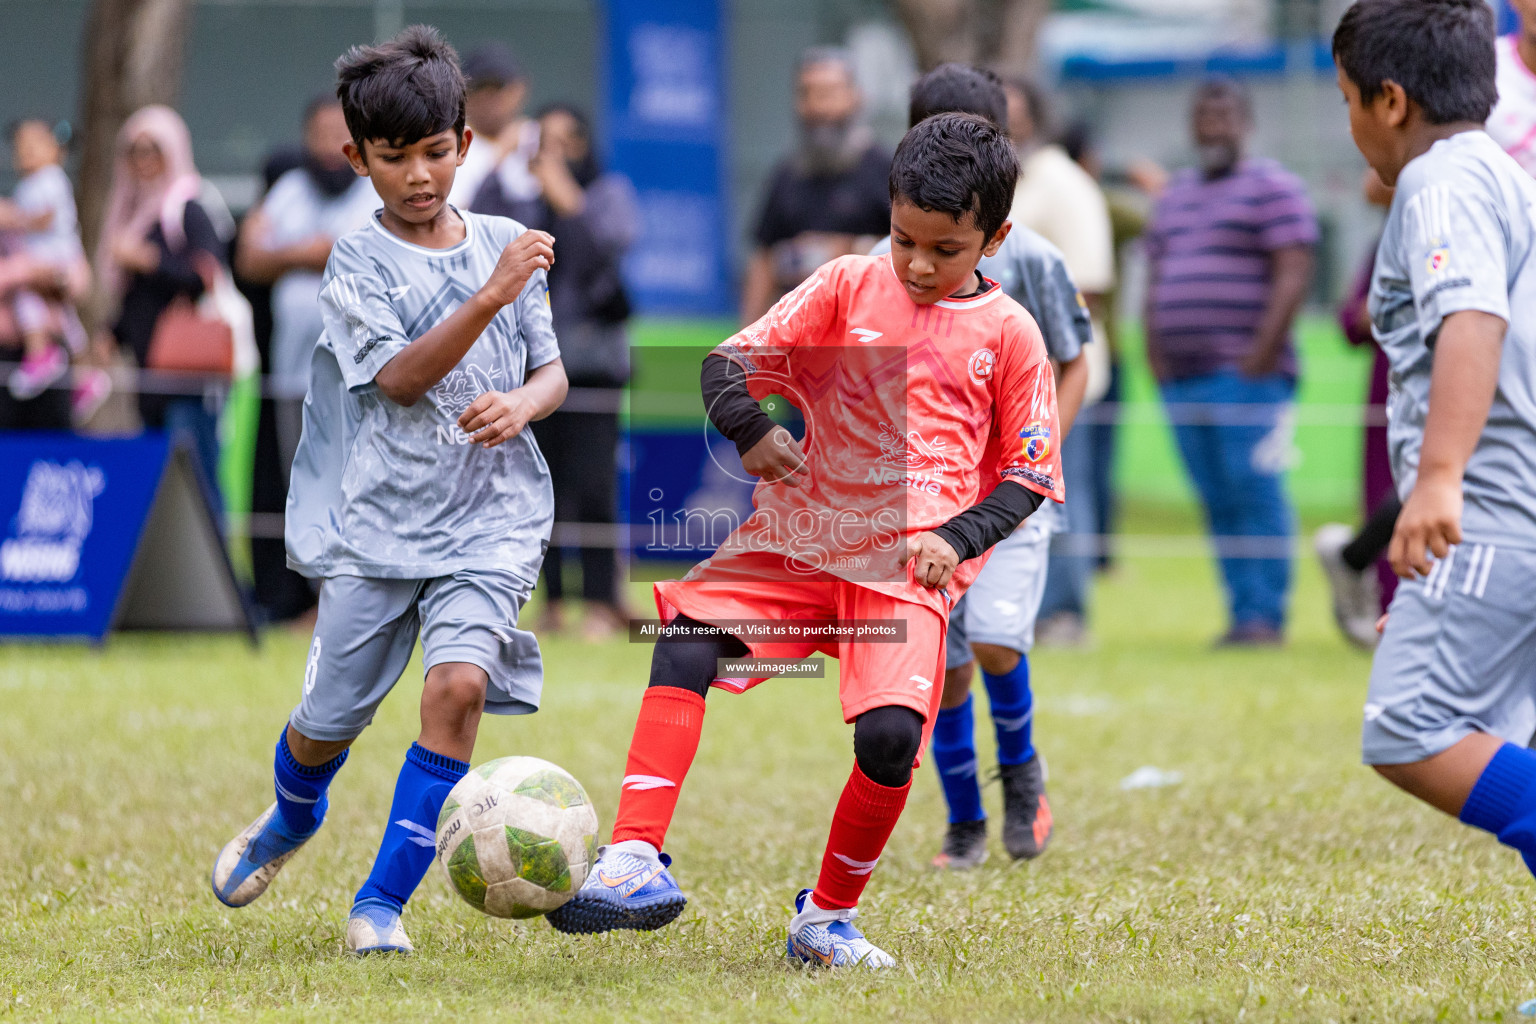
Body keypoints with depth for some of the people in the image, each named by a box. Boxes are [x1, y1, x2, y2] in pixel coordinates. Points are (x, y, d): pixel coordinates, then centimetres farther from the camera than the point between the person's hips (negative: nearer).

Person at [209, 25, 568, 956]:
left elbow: (552, 371, 12)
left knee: (459, 681, -21)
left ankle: (384, 900, -12)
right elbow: (400, 377, -16)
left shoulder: (503, 244, 7)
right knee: (328, 720, 7)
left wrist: (520, 405, -11)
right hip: (379, 518, -1)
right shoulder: (359, 262, -4)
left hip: (489, 514, 1)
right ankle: (293, 819, 45)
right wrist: (490, 298, -27)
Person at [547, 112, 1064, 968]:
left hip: (909, 567, -2)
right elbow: (730, 363, 5)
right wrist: (748, 431, -16)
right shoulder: (847, 288, 8)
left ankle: (828, 920, 2)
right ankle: (637, 863, -27)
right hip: (799, 537, 2)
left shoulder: (1009, 335, 6)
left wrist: (959, 537, -8)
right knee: (688, 635, -23)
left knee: (891, 733, -21)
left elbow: (1028, 474, 10)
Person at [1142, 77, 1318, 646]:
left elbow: (1293, 275, -10)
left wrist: (1260, 355, -16)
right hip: (1182, 378, 7)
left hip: (1245, 371, -7)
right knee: (1218, 502, 6)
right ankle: (1240, 611, 8)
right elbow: (1156, 278, 24)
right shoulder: (1175, 193, 22)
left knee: (1255, 493, -11)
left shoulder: (1272, 187, -1)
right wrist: (1154, 353, 11)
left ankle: (1264, 614, -11)